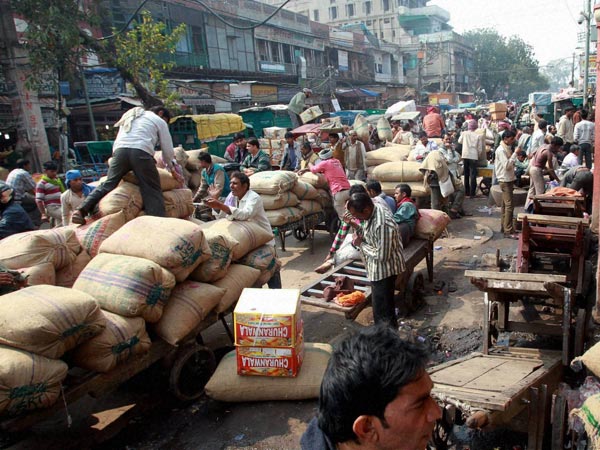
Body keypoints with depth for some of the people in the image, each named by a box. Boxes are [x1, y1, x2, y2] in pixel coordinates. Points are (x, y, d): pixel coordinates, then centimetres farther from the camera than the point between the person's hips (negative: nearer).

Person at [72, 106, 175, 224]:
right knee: (153, 192, -8)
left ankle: (81, 210, -7)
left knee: (107, 184, 7)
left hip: (120, 150, 5)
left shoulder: (130, 117, 38)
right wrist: (170, 166, 34)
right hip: (141, 151, -5)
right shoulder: (159, 121, 23)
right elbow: (168, 150, 19)